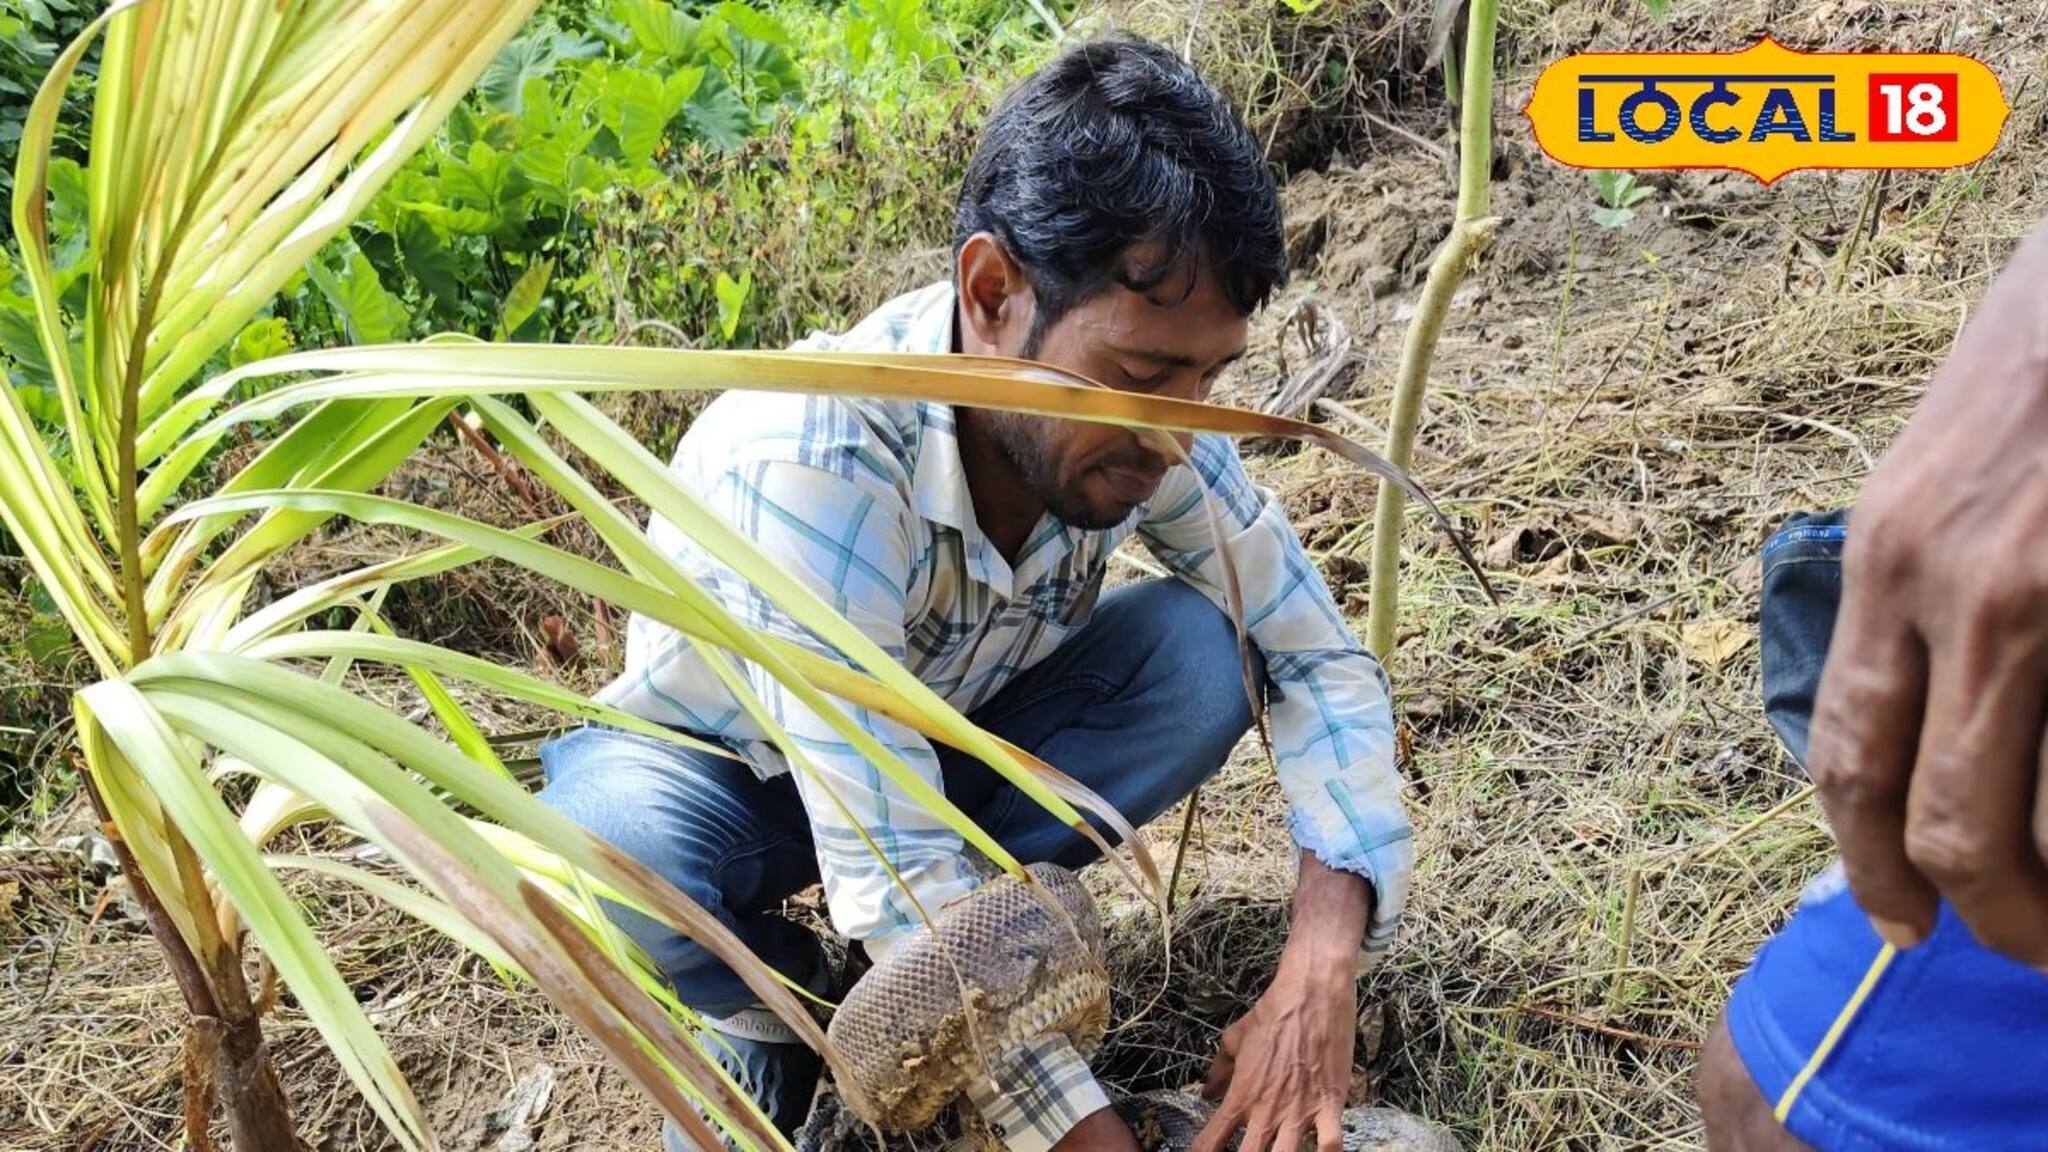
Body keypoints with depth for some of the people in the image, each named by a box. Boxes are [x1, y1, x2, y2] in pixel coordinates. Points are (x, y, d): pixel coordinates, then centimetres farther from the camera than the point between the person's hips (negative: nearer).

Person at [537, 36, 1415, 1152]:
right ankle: (772, 1003, -1)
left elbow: (1321, 656, -15)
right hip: (728, 775, -3)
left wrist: (1321, 966, -29)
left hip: (948, 748, 4)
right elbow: (893, 877, -38)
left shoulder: (1138, 424, -23)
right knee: (602, 847, -37)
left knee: (1204, 655, -21)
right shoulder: (807, 463, -39)